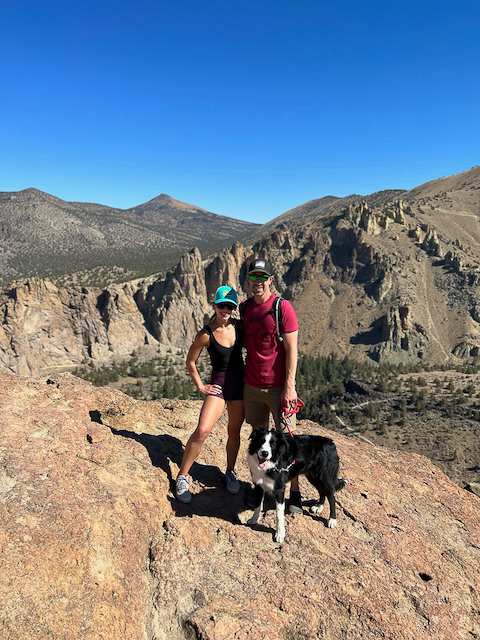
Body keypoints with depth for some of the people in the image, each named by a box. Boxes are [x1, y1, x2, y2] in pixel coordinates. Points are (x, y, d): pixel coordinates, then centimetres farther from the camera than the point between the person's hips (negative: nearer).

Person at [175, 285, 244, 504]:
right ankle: (182, 477, 2)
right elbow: (190, 362, -1)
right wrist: (200, 387, -2)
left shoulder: (240, 326, -3)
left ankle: (230, 472, 36)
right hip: (218, 383, -3)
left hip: (240, 381, 4)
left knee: (234, 431, 13)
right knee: (202, 430, -17)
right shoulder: (206, 335, -13)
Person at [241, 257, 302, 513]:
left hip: (278, 387, -5)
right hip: (251, 386, 5)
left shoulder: (283, 307, -10)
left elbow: (291, 350, -12)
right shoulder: (244, 308, 7)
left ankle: (295, 493, 19)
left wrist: (289, 386, -14)